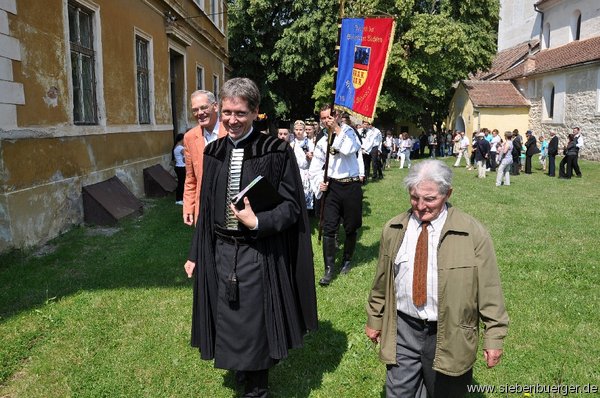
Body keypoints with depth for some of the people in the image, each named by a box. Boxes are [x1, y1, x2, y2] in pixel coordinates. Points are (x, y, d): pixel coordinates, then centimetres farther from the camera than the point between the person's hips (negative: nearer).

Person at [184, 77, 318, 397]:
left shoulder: (276, 152, -10)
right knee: (229, 323, 17)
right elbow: (206, 207, 10)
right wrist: (195, 255, 12)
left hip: (259, 254, -5)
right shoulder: (214, 152, 5)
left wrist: (257, 222, -23)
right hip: (221, 251, 5)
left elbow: (291, 205, -8)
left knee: (254, 326, 5)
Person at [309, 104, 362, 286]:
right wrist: (320, 182, -9)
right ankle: (329, 268, 0)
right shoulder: (322, 142, 9)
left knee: (351, 227, 10)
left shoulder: (347, 131, 1)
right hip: (332, 187, 2)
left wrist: (337, 129, -15)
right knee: (329, 228, -6)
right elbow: (315, 168, 9)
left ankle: (347, 260, 31)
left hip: (351, 186, -2)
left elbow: (350, 148, -21)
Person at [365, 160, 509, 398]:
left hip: (448, 336, -2)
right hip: (402, 329, 2)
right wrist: (374, 320, 14)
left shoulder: (473, 233, -11)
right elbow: (381, 281, 8)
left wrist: (494, 337, -6)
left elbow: (489, 290, -7)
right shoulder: (393, 230, -1)